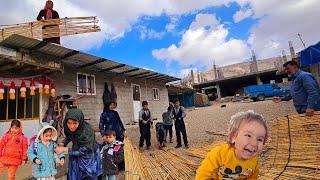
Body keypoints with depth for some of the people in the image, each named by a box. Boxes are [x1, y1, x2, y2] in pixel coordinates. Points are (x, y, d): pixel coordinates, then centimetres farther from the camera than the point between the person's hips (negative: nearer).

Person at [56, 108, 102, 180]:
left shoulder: (87, 131, -34)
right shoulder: (68, 128, -16)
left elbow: (84, 151, -26)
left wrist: (65, 150, -25)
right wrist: (63, 144, -9)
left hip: (89, 158, -5)